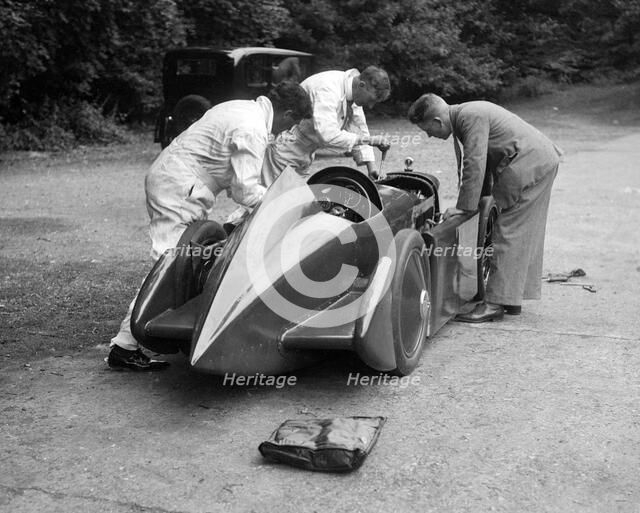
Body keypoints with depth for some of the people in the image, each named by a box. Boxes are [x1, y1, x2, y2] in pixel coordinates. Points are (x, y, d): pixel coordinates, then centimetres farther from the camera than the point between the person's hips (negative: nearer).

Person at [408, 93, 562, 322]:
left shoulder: (471, 117, -18)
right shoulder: (465, 114, 13)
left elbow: (475, 164, -22)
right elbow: (480, 160, 18)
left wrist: (463, 206, -18)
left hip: (528, 164, -10)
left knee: (509, 233, -10)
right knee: (524, 235, 12)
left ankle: (495, 303, -8)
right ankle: (513, 299, 19)